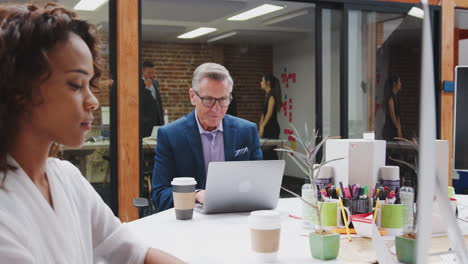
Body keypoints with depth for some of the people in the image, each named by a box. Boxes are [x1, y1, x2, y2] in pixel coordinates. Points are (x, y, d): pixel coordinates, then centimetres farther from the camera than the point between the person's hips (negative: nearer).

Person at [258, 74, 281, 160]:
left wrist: (262, 127, -16)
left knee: (270, 151, -8)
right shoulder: (267, 95, 17)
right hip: (266, 127, 9)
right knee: (264, 152, 8)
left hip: (272, 127, -9)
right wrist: (260, 127, 14)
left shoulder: (272, 95, -10)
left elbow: (269, 112, -16)